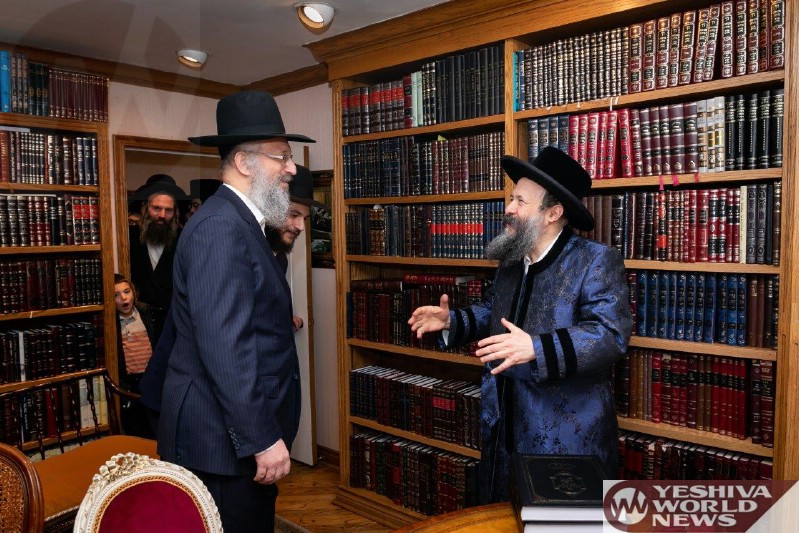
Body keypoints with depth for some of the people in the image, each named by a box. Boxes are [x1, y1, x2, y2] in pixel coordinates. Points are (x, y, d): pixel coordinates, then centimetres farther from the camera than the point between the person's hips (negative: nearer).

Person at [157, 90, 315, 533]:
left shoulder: (242, 224, 11)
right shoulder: (220, 228, -20)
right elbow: (225, 347, -26)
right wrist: (263, 439, -23)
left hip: (244, 433, 10)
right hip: (225, 439, -9)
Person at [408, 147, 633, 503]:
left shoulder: (597, 260, -14)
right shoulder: (511, 260, 9)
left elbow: (611, 334, -24)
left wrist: (536, 348, -35)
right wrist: (452, 321, 2)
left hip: (568, 435, -7)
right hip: (506, 427, 7)